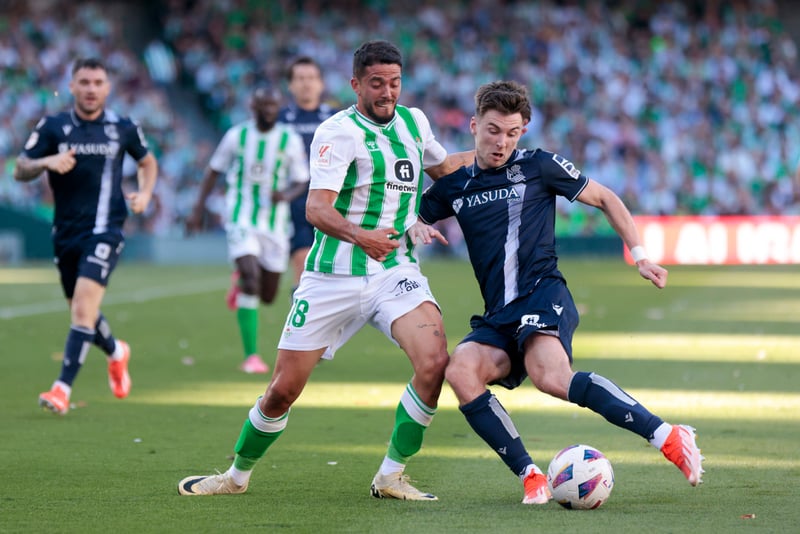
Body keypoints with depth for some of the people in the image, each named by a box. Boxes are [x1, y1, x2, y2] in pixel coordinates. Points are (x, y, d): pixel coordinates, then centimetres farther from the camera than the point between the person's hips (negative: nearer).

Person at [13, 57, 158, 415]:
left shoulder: (123, 129, 2)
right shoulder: (52, 127, 1)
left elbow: (147, 162, 20)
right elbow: (20, 171, 0)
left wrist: (145, 193, 1)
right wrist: (47, 162, -20)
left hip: (104, 230, -3)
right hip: (66, 233, 3)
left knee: (83, 307, -19)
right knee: (80, 312, 14)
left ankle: (63, 389, -21)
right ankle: (116, 353, 46)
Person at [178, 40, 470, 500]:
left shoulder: (413, 121, 8)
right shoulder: (340, 131, -12)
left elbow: (442, 166, 32)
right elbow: (317, 208, -25)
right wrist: (359, 235, -42)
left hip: (396, 271, 4)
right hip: (333, 277, -4)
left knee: (435, 361, -22)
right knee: (284, 389, 1)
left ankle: (391, 476, -7)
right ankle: (238, 475, 27)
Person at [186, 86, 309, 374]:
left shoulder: (290, 141, 0)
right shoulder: (237, 136, -1)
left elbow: (301, 181, 5)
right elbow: (214, 170, 11)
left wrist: (287, 195, -18)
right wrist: (198, 209, 7)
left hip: (275, 223, 2)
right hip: (242, 220, -2)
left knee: (268, 296, 9)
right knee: (250, 280, -21)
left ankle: (243, 284, 47)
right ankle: (251, 356, -18)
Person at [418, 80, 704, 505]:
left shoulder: (539, 166, 6)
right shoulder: (454, 187, 16)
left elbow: (605, 199, 15)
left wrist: (640, 256, 8)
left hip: (543, 295, -5)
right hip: (497, 317, 5)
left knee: (550, 375, -35)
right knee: (460, 370, -28)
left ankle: (668, 437, -33)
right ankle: (531, 477, -23)